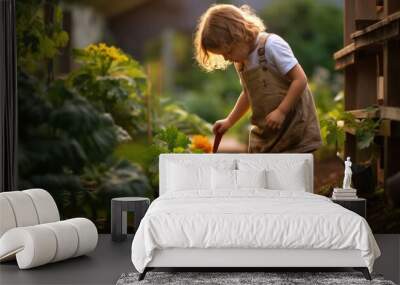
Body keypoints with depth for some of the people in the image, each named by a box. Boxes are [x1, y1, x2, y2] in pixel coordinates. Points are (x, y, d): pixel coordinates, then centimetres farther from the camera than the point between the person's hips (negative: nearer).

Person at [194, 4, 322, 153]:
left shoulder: (271, 45, -16)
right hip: (264, 132, 7)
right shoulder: (241, 61, 7)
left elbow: (300, 79, -19)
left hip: (294, 128, -7)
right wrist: (229, 121, 17)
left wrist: (281, 111, -23)